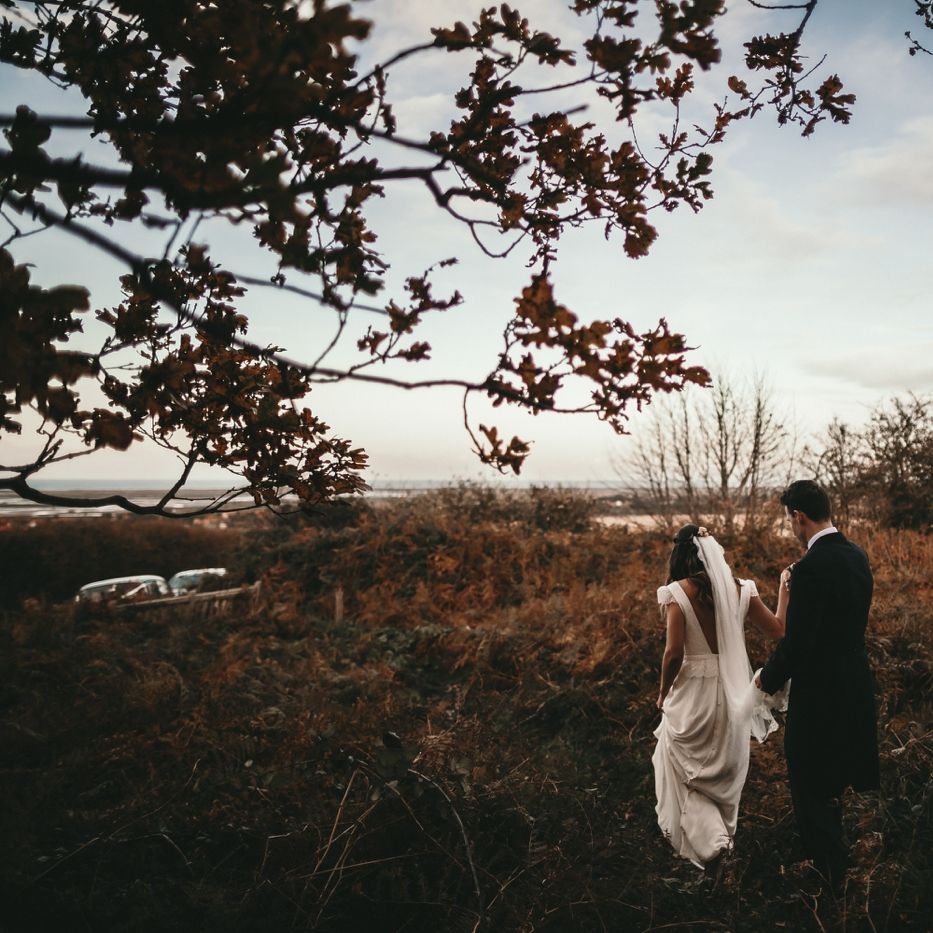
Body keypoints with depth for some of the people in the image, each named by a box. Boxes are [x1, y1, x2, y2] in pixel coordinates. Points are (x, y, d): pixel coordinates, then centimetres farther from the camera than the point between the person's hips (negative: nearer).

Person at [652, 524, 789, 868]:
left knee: (683, 768, 16)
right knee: (726, 768, 25)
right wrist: (783, 590, 15)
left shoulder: (679, 592, -16)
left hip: (692, 692, -4)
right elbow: (779, 631, 3)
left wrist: (664, 692, -2)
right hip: (733, 694, 4)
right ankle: (722, 833, 41)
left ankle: (706, 837, 4)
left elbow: (674, 653, -19)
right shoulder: (740, 590, -5)